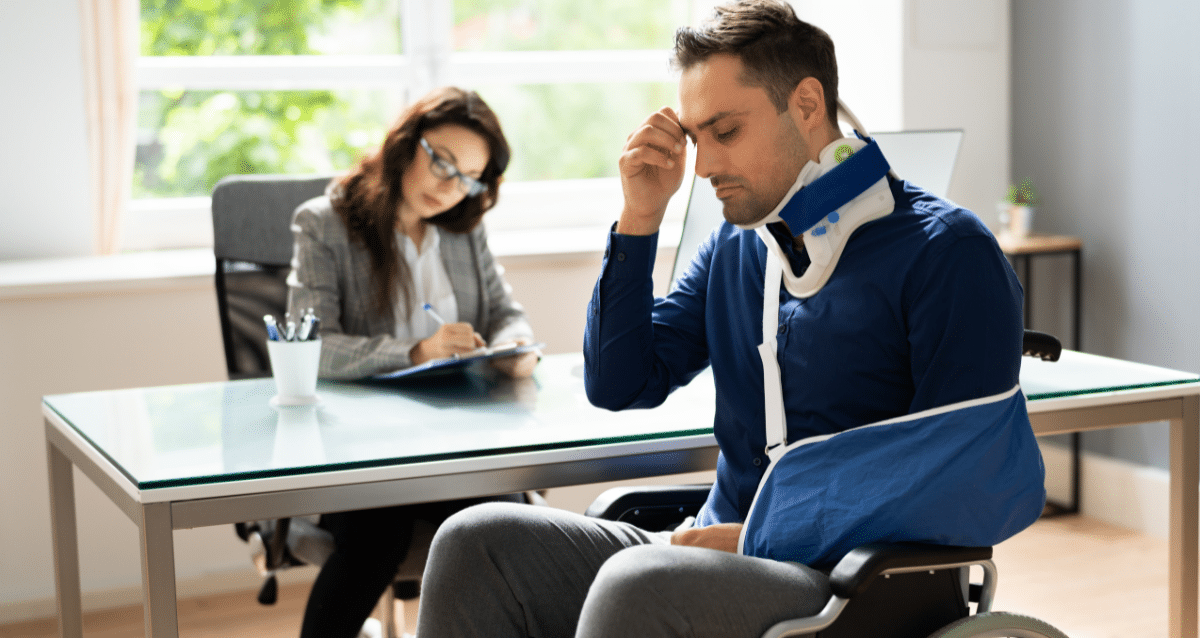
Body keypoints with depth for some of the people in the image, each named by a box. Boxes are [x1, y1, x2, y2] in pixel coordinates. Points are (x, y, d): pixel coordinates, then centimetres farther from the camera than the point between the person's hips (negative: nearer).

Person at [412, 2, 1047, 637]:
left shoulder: (946, 252, -8)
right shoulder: (732, 249, 15)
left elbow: (967, 486, -14)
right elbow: (619, 386, 14)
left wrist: (760, 538, -14)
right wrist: (640, 217, 5)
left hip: (855, 586, -7)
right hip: (725, 556, 7)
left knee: (638, 586, -35)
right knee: (476, 542, -12)